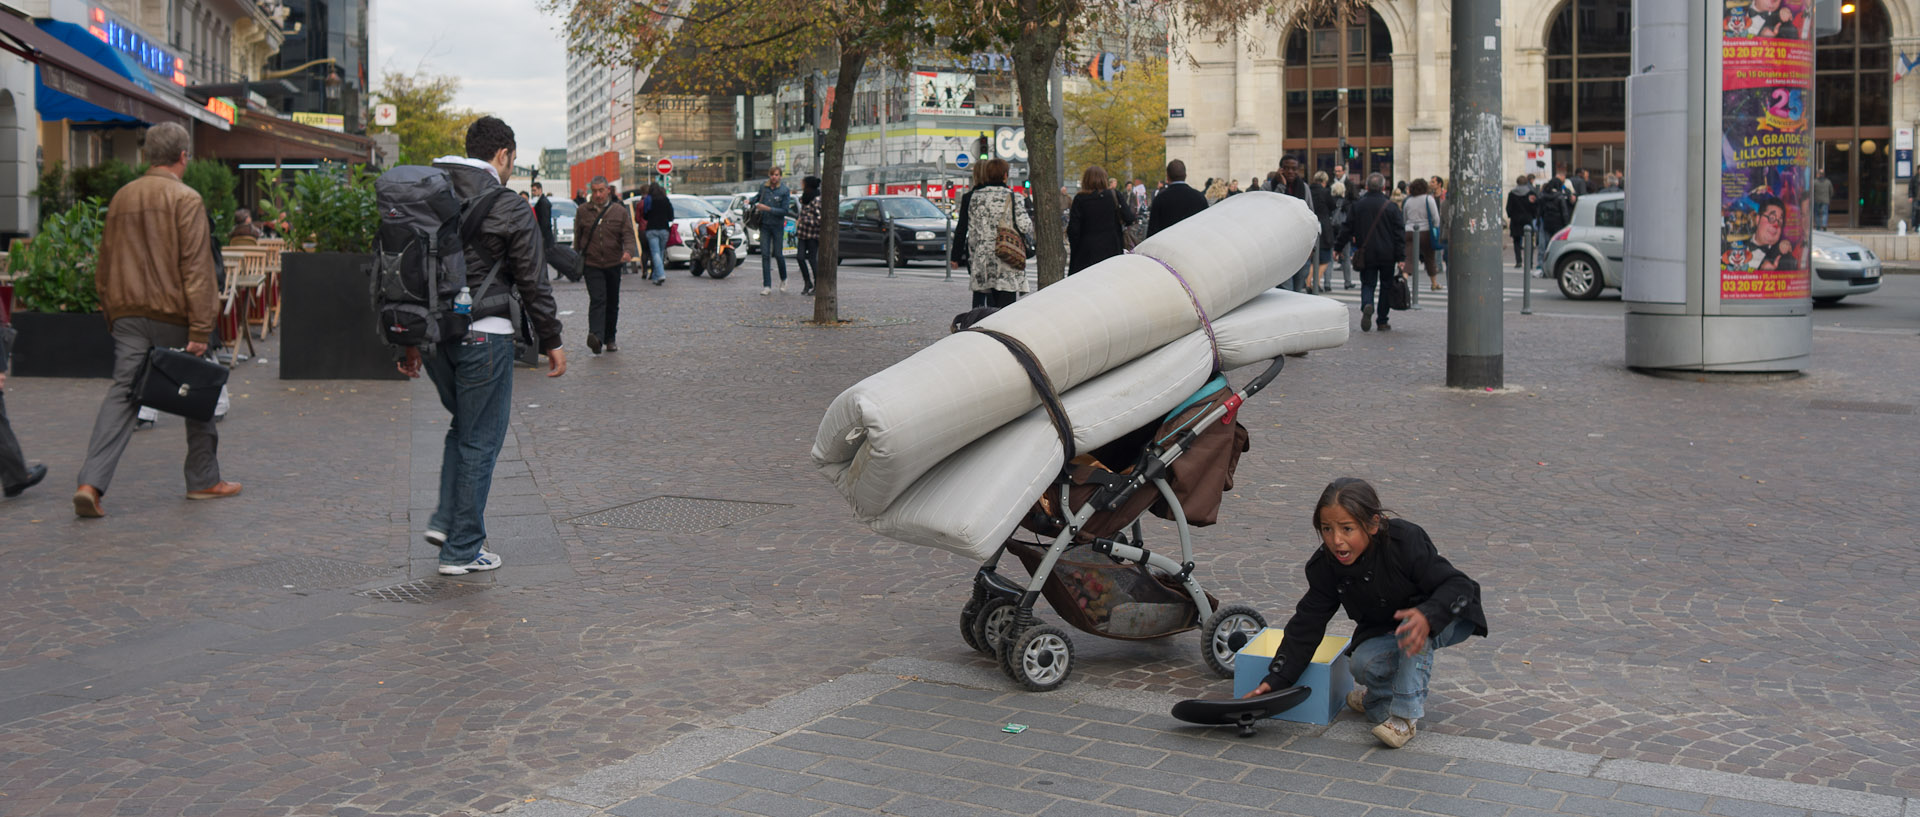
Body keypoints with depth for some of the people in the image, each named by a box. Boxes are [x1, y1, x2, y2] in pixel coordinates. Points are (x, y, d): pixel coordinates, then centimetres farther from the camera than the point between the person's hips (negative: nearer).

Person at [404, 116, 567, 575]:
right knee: (480, 441, 4)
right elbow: (534, 284, -7)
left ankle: (445, 520, 15)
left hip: (432, 335, 6)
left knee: (463, 426, 25)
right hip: (483, 335, -6)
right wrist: (551, 341, 5)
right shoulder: (509, 211, -10)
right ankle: (462, 550, 8)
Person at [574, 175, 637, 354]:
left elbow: (628, 235, -3)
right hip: (592, 265, -2)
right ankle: (596, 337, -31)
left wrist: (628, 251, -22)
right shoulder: (583, 212, 4)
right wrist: (577, 258, 11)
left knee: (612, 303, 12)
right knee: (597, 300, -18)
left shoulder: (620, 211, 3)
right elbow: (577, 238, 14)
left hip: (613, 264, 2)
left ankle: (610, 338, 26)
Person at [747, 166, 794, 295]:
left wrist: (768, 208, -18)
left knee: (778, 254, 1)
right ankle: (767, 286, -2)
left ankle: (783, 279, 28)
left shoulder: (784, 191, -7)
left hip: (777, 226, -3)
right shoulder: (763, 187, 5)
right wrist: (750, 201, 7)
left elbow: (785, 211, -11)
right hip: (764, 225, 3)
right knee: (765, 254, -3)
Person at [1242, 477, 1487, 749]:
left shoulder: (1406, 541, -30)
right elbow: (1307, 624, -10)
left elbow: (1458, 584, -29)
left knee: (1414, 626, -37)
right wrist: (1275, 680, -17)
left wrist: (1427, 617, -50)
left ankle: (1406, 713, -25)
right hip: (1384, 632, 4)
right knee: (1362, 664, -27)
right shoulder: (1325, 565, -15)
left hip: (1448, 620, -4)